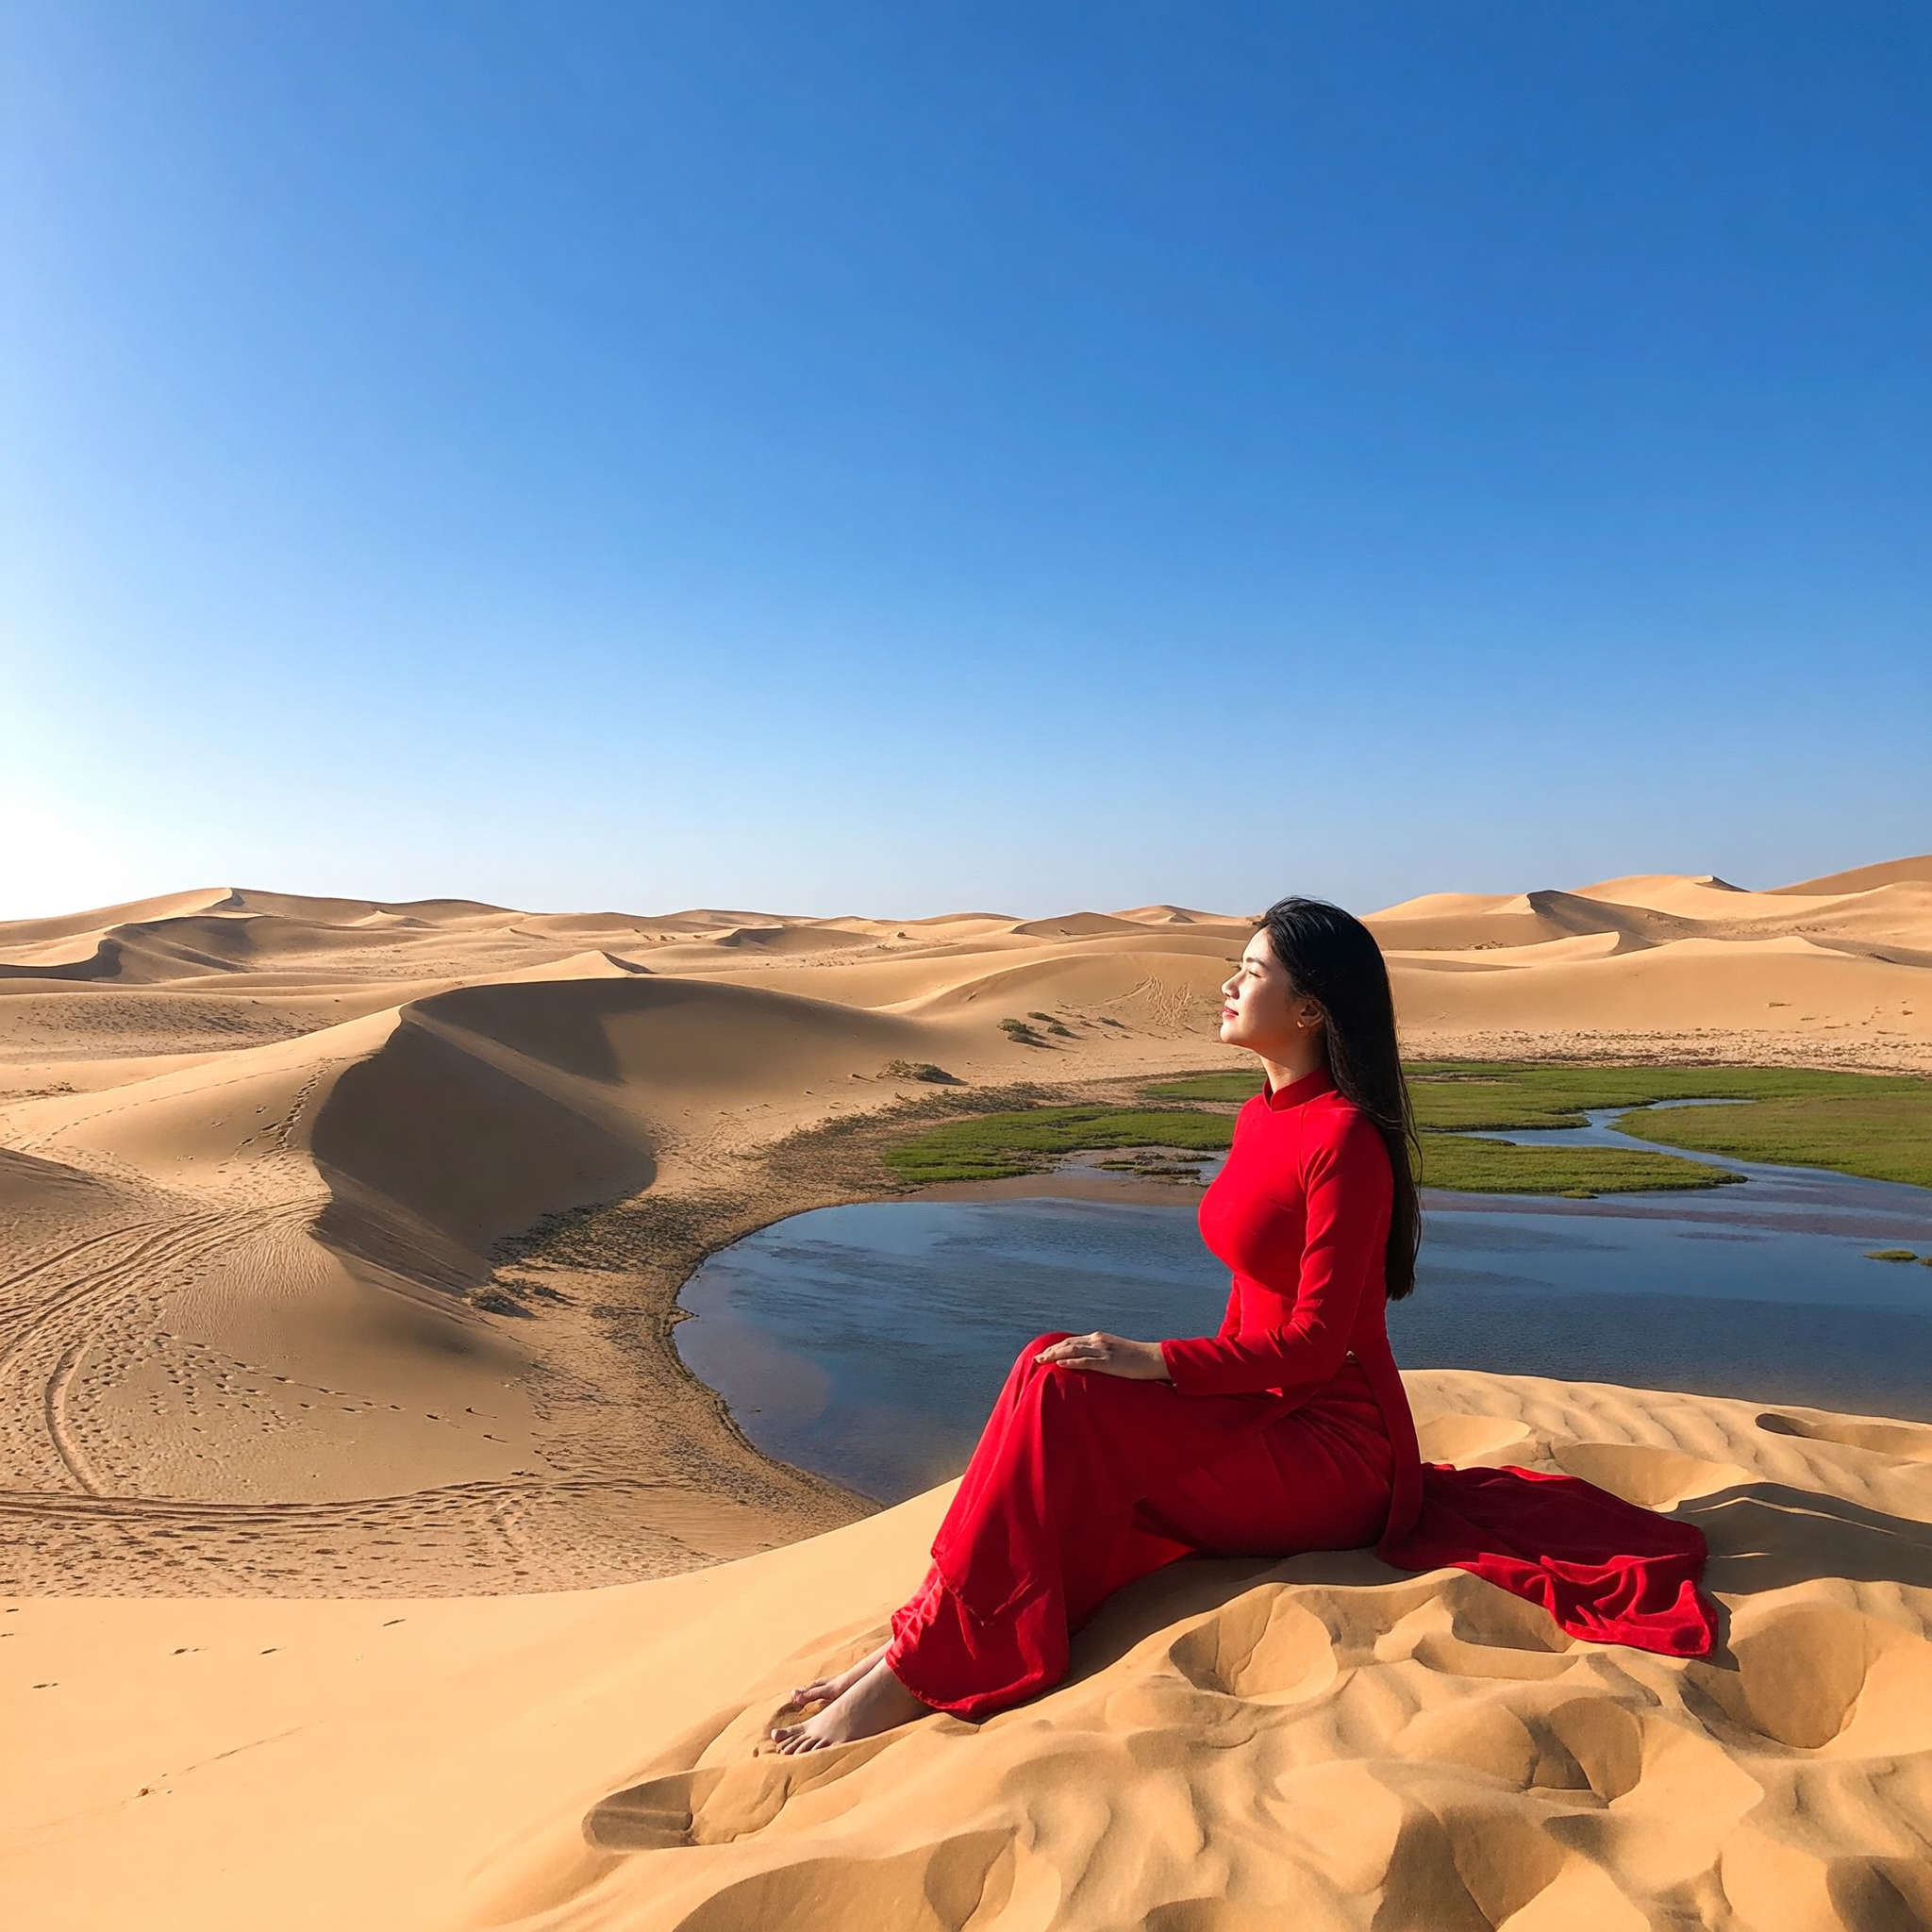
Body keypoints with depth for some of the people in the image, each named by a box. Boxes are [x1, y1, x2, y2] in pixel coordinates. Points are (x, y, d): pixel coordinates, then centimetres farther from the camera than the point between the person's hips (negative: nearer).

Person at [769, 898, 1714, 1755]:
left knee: (1061, 1393, -23)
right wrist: (1179, 1373, 7)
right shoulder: (1262, 1118, 9)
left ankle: (922, 1667, -15)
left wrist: (1164, 1364, -24)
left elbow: (1316, 1339, -20)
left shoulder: (1345, 1137, -19)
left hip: (1337, 1449, -8)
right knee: (1054, 1374, -14)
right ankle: (925, 1638, -15)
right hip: (1269, 1412, 8)